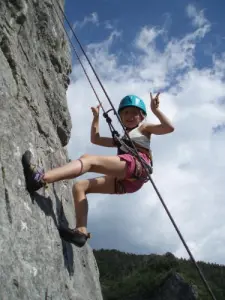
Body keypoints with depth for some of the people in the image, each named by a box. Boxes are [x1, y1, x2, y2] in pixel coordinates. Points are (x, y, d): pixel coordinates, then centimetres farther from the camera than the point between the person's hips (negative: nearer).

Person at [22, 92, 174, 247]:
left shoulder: (144, 128, 23)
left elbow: (169, 128, 8)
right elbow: (95, 139, 43)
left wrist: (155, 109, 1)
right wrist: (96, 117, 40)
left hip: (137, 164, -8)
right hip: (125, 180, 8)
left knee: (88, 159, -26)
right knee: (79, 186, 1)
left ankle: (41, 178, -46)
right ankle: (81, 231, -15)